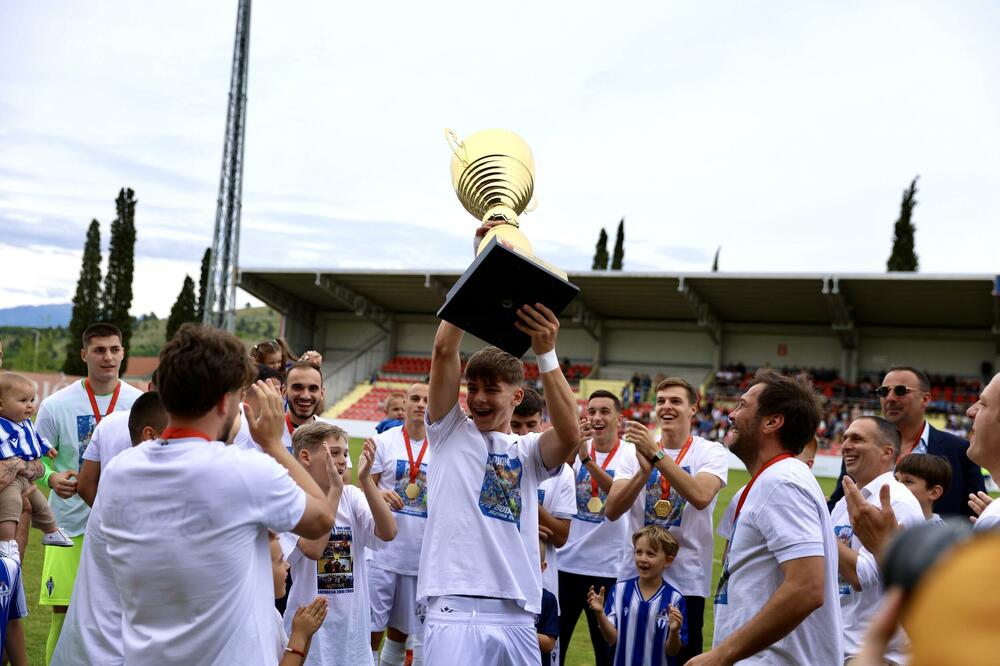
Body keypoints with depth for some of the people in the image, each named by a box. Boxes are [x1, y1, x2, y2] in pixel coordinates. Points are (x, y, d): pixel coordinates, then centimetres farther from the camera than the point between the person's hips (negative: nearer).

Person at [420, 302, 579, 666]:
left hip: (516, 617, 2)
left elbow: (570, 434, -11)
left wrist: (545, 352, -17)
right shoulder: (450, 432, 10)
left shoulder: (528, 451, 11)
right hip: (454, 611, -2)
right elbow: (444, 350, -1)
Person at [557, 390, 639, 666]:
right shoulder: (576, 448, 2)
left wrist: (587, 459, -29)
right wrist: (572, 446, -32)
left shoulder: (633, 455, -4)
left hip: (608, 568, -2)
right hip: (565, 564, 2)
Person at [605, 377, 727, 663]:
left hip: (686, 582, -3)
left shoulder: (711, 452, -3)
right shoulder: (636, 451, 5)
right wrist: (645, 470, -21)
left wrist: (656, 454, -27)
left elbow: (701, 496, -24)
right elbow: (612, 511, -7)